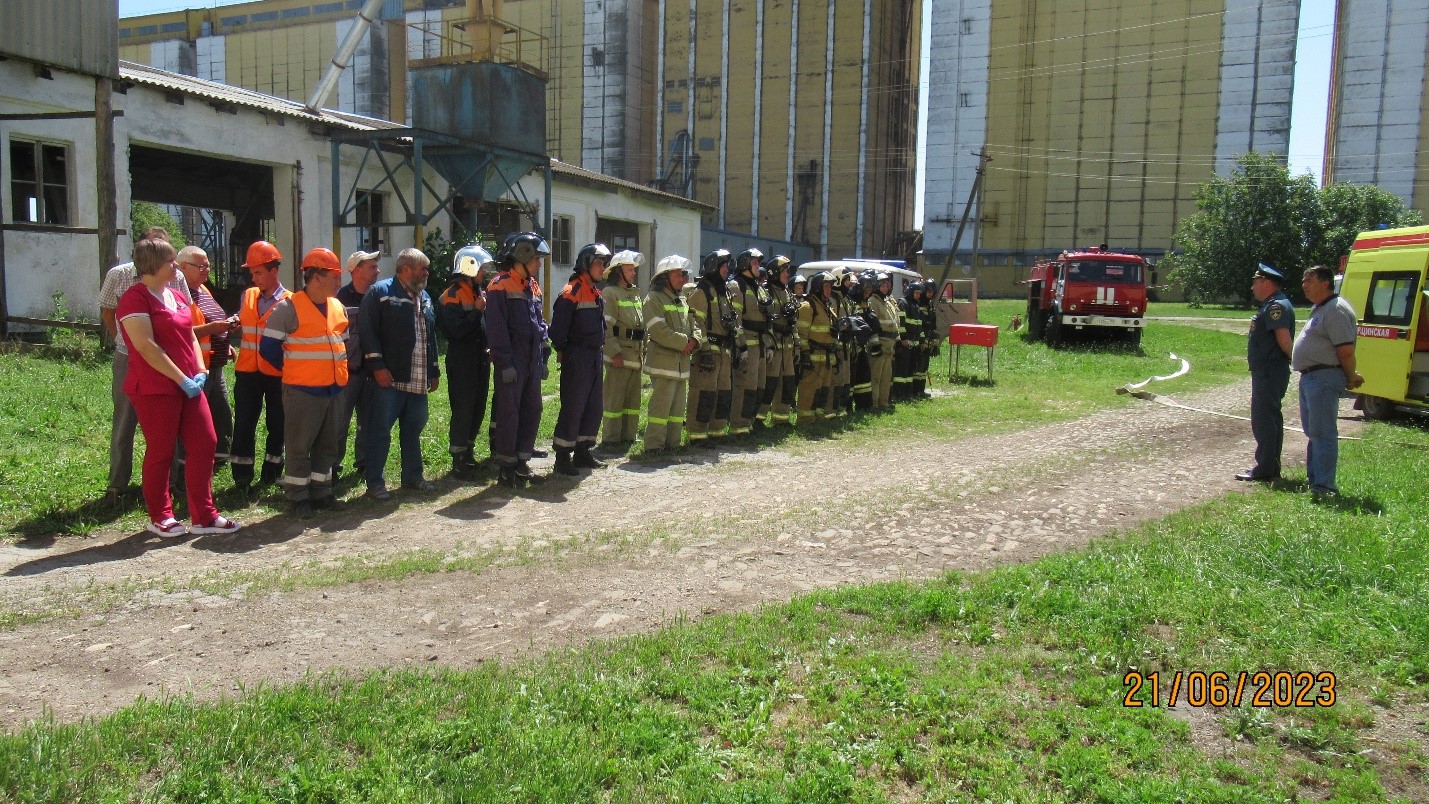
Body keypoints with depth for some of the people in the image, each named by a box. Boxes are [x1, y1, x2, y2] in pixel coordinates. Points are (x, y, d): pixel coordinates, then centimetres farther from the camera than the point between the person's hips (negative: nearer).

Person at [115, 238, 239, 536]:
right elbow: (146, 346, -18)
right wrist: (182, 379, -18)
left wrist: (200, 373, 2)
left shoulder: (177, 297, 16)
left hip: (188, 385, 8)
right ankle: (160, 517, 18)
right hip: (154, 388, -8)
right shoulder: (135, 299, -11)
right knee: (161, 452, 2)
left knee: (204, 443, 5)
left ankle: (203, 516, 13)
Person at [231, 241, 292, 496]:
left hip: (277, 373, -3)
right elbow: (242, 329, 20)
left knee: (276, 424, 8)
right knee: (243, 424, 1)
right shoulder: (247, 296, 9)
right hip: (247, 371, 3)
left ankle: (271, 473, 21)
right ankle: (242, 476, 8)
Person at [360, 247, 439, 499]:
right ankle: (375, 482, 5)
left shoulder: (425, 297, 17)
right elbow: (367, 331, -11)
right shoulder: (380, 292, -6)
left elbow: (431, 337, 22)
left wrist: (433, 371, 19)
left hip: (418, 380, 7)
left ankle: (412, 476, 26)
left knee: (413, 429, 15)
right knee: (381, 429, -2)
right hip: (389, 378, -7)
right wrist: (377, 366, -17)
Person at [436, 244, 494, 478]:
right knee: (462, 410, -4)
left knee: (478, 408, 13)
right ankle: (459, 459, 4)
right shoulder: (452, 296, -11)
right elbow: (456, 330, -22)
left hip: (480, 359, 8)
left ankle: (468, 453, 26)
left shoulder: (480, 291, 15)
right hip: (461, 361, -8)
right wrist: (477, 310, -18)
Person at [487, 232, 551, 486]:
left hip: (532, 360, 8)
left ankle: (521, 460, 19)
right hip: (512, 360, -8)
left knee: (532, 409, 10)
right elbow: (496, 329, -14)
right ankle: (506, 466, 6)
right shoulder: (500, 286, -9)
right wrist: (505, 362, -18)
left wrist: (543, 357, 15)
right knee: (509, 412, -2)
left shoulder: (532, 286, 15)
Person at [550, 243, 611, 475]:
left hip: (594, 357, 9)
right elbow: (559, 324, -16)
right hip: (577, 357, -9)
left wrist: (600, 348, 16)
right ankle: (562, 457, 0)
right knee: (573, 407, -7)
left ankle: (582, 452, 22)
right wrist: (561, 350, -12)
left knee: (594, 406, 12)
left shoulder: (597, 294, 17)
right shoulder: (572, 292, -12)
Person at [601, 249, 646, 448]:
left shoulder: (635, 293, 18)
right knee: (615, 396, -5)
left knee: (633, 397, 11)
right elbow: (606, 326, -14)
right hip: (619, 355, -8)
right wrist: (615, 352, -19)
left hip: (636, 353, 8)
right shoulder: (610, 293, -7)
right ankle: (610, 438, 1)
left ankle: (628, 434, 19)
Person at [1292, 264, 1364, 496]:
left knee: (1322, 433, -9)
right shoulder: (1318, 309, 18)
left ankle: (1324, 486, -7)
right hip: (1309, 377, 11)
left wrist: (1350, 379, -8)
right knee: (1313, 432, 17)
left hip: (1324, 378, -11)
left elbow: (1346, 351, -20)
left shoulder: (1336, 310, -16)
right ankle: (1314, 479, 26)